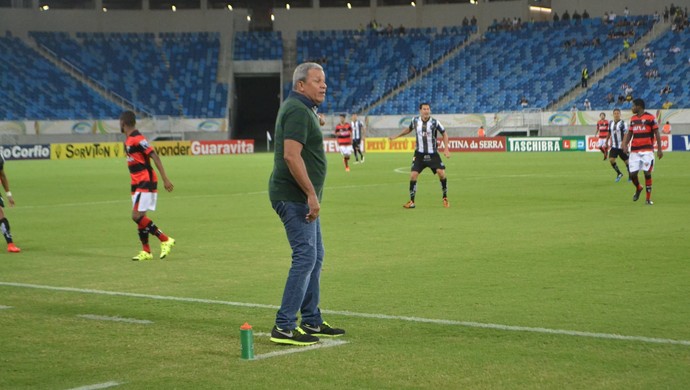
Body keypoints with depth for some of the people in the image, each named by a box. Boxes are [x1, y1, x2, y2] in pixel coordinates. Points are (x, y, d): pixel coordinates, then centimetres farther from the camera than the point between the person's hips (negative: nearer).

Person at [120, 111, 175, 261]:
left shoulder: (137, 139, -17)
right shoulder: (128, 140, 13)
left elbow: (155, 157, -19)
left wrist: (165, 179, -21)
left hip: (146, 183, -9)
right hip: (137, 184, 9)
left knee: (137, 216, -14)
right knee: (139, 217, 8)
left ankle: (165, 240, -8)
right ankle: (146, 251, 13)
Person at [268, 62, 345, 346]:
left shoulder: (300, 109, 18)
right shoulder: (298, 111, -16)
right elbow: (291, 155, -26)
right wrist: (311, 193, -24)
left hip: (301, 197, 11)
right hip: (294, 197, -11)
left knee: (315, 256, 15)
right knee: (305, 256, -12)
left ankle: (312, 322, 23)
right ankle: (284, 327, -11)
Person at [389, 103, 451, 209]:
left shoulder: (434, 122, -13)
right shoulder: (415, 120, -5)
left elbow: (444, 133, 0)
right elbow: (409, 129, 17)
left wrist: (446, 149, -8)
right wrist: (396, 136, 18)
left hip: (433, 154, -2)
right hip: (419, 154, 2)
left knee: (441, 173, -14)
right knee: (413, 175, -9)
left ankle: (445, 198, 7)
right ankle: (411, 202, 4)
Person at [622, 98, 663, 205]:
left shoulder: (650, 118, -5)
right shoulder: (633, 119, 11)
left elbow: (656, 133, -4)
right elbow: (630, 133, 18)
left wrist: (659, 149, -7)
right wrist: (625, 144, 1)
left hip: (647, 150, -5)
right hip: (635, 151, 5)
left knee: (647, 173, -6)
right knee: (632, 174, -1)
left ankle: (648, 198, 4)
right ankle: (638, 189, 30)